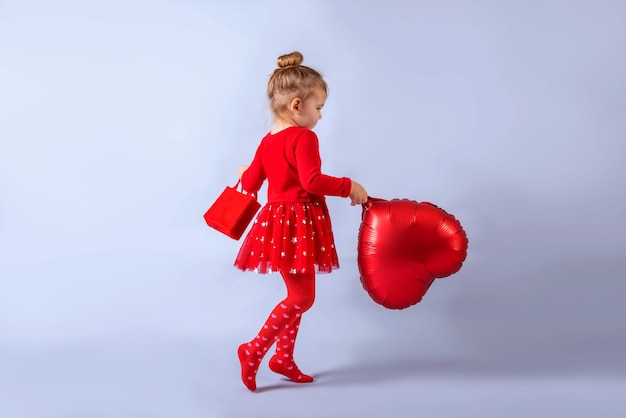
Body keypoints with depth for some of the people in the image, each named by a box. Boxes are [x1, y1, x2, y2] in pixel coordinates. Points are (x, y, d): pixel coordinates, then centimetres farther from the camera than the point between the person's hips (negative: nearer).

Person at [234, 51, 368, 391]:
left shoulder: (267, 141, 10)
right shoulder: (304, 137, -15)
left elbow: (251, 184, 16)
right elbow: (312, 182, -26)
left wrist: (246, 172, 39)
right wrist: (349, 187, -15)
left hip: (277, 220, 10)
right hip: (298, 224, -10)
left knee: (298, 294, 19)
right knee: (302, 297, -1)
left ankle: (284, 357, 26)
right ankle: (254, 351, 4)